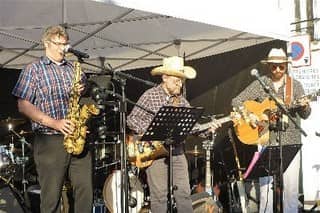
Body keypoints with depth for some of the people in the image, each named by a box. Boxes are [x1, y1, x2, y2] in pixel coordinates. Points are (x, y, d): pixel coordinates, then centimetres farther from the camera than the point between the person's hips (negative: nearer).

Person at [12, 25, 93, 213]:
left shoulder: (73, 69, 17)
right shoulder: (33, 70, 3)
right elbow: (23, 105, -4)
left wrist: (82, 91, 0)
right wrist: (53, 123, -15)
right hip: (49, 141, -4)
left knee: (85, 189, 0)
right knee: (52, 195, -1)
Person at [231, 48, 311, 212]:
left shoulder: (295, 85, 7)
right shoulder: (259, 84, 5)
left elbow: (305, 115, 6)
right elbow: (236, 101, 4)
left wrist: (304, 106, -17)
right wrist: (249, 115, -12)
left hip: (290, 143, 1)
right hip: (266, 142, -1)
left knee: (290, 185, -1)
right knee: (266, 185, -4)